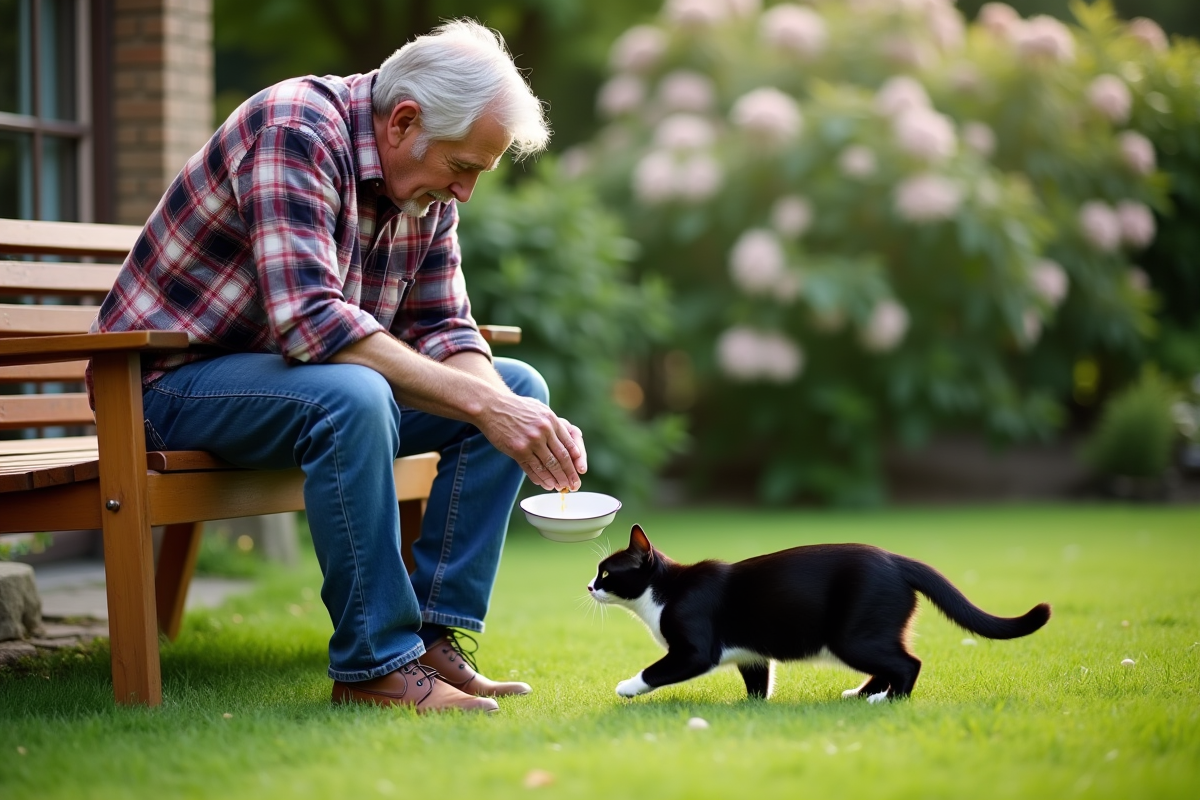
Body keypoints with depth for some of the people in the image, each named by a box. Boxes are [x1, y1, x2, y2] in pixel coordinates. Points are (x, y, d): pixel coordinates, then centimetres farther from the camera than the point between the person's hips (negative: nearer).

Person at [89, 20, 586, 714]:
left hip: (312, 381, 9)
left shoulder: (429, 186, 2)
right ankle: (374, 666, -28)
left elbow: (440, 332, 3)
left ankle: (436, 637, -8)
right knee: (349, 394, -38)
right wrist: (480, 402, -37)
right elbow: (308, 319, -36)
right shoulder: (295, 129, -25)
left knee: (519, 386, -2)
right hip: (174, 382, -9)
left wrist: (532, 422, -18)